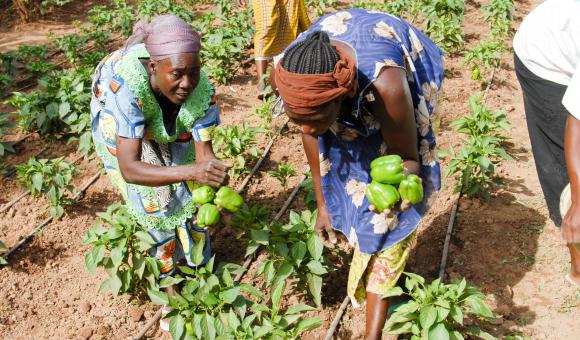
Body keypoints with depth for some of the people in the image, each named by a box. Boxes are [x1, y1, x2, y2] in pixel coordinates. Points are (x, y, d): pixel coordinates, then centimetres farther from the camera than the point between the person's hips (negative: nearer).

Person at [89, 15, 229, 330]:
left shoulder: (202, 90, -36)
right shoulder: (125, 85, -47)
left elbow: (204, 152, -32)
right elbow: (129, 168, -52)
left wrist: (213, 182, -55)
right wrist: (191, 170, -66)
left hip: (169, 126, 3)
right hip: (117, 124, -3)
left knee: (187, 191, 4)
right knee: (151, 202, -6)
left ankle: (196, 259, 29)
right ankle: (165, 270, 18)